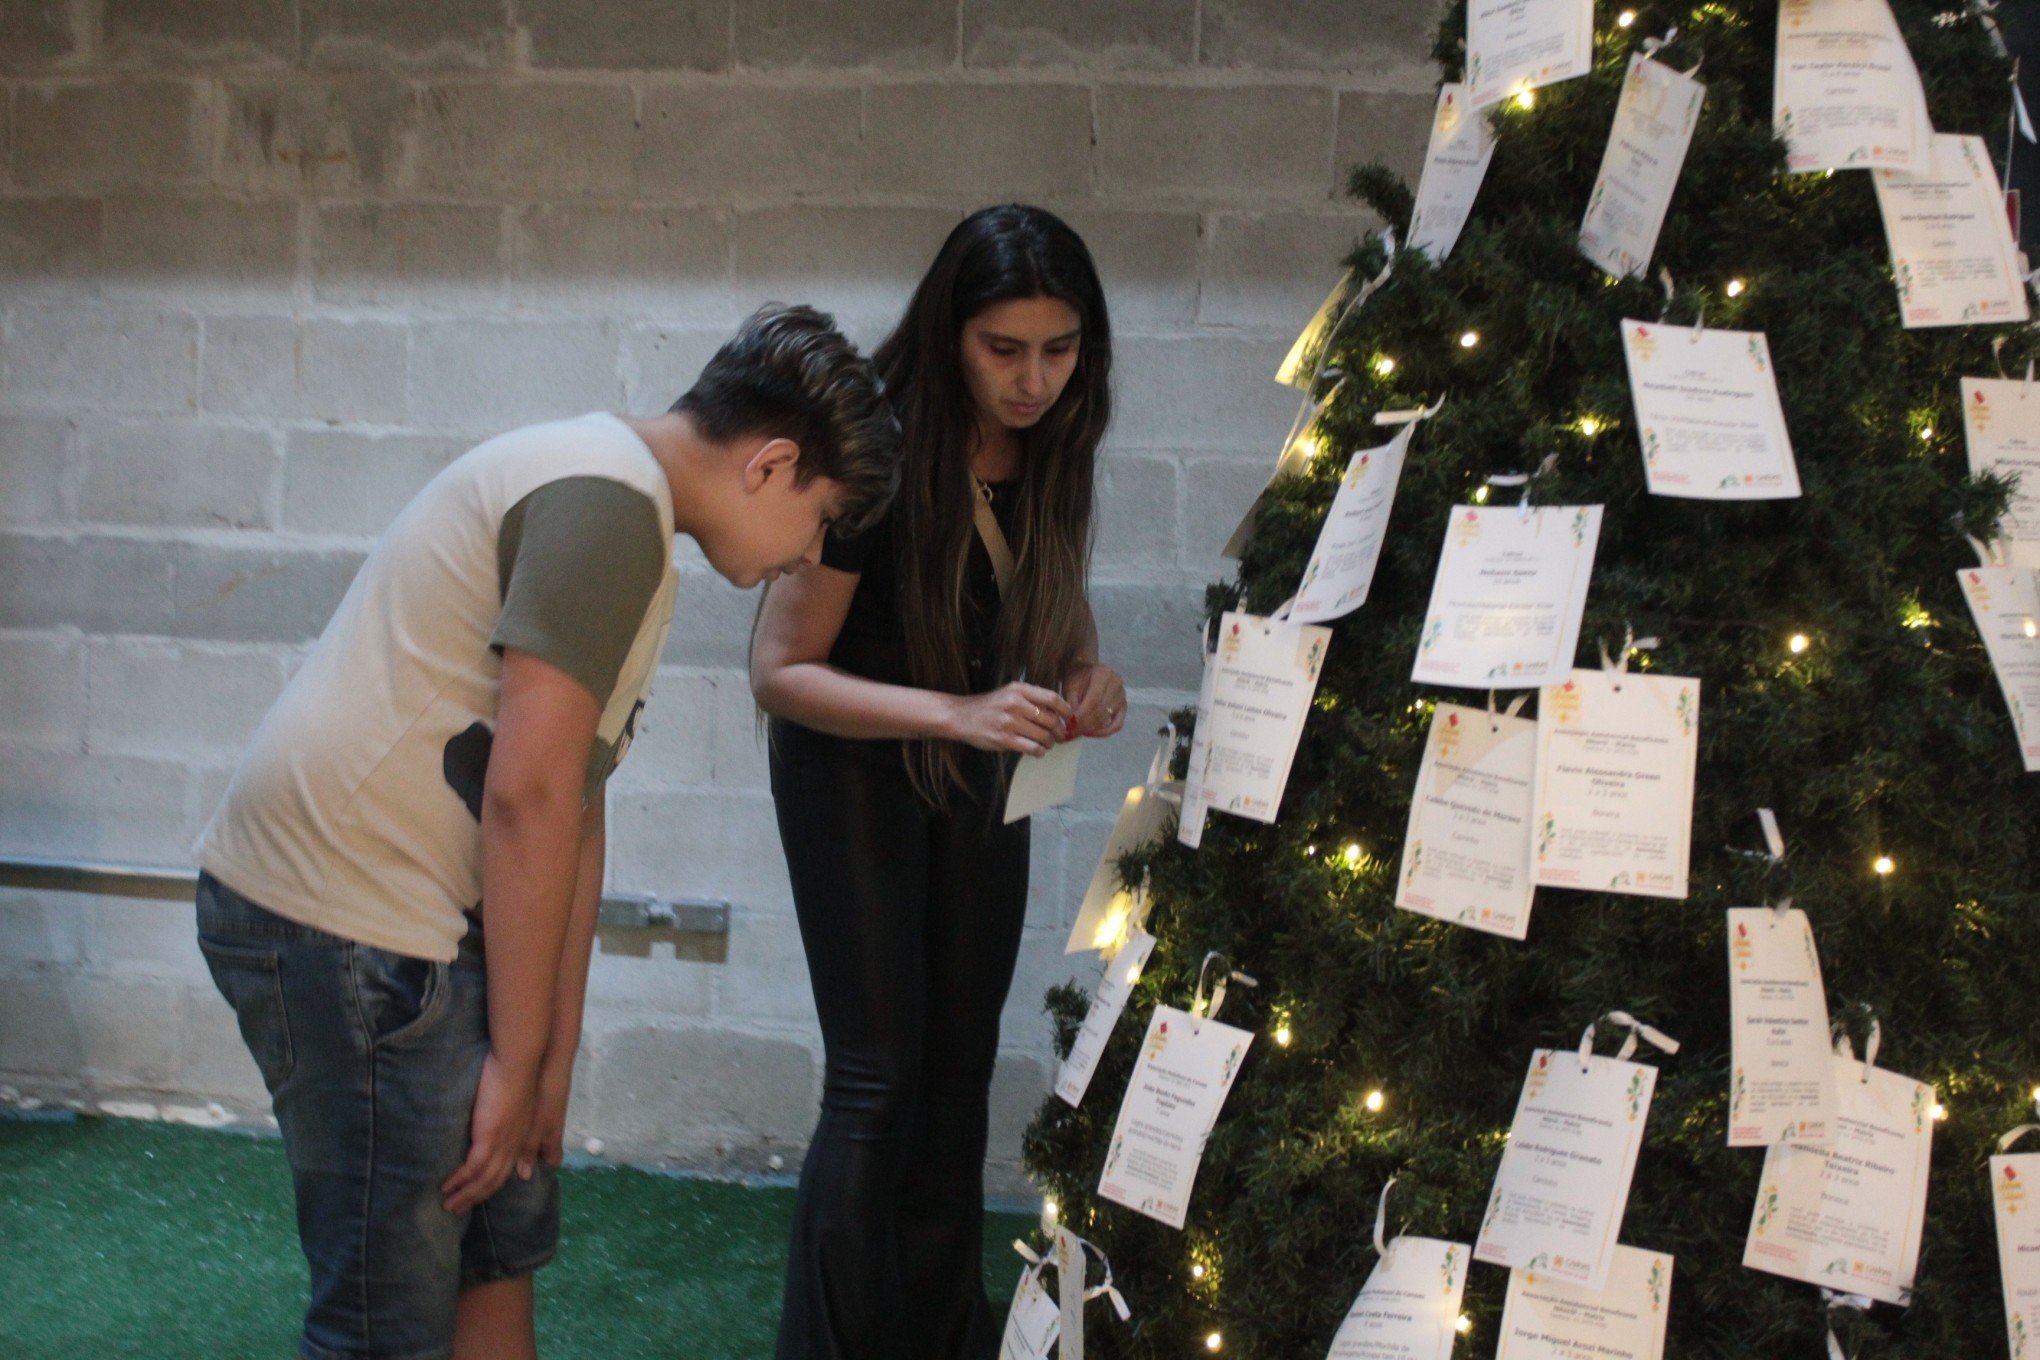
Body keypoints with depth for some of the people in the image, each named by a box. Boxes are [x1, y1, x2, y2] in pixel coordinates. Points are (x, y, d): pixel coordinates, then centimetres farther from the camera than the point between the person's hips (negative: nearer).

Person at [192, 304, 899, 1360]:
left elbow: (575, 807, 16)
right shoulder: (607, 500, -17)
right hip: (342, 919, -11)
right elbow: (526, 798, -21)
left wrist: (550, 1059, 15)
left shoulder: (620, 507, 16)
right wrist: (520, 1063, -14)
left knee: (504, 1244, 19)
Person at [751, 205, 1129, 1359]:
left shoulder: (1051, 442, -10)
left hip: (982, 767, 6)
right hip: (857, 763, -6)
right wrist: (957, 713, -37)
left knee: (962, 1062, 14)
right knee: (879, 1076, -8)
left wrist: (1089, 672, -14)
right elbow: (780, 671, -25)